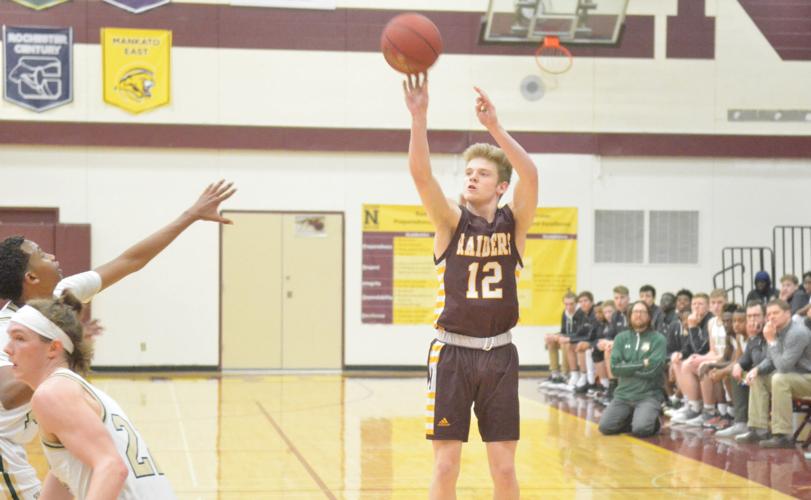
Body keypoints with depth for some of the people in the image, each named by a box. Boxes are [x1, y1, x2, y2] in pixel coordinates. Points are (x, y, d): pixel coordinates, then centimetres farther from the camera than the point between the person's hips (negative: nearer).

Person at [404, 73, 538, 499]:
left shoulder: (513, 223, 2)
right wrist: (419, 116, -30)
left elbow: (530, 175, -17)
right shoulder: (451, 221, -1)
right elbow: (420, 173, -18)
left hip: (499, 355, 1)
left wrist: (494, 126, -27)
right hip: (452, 352, -1)